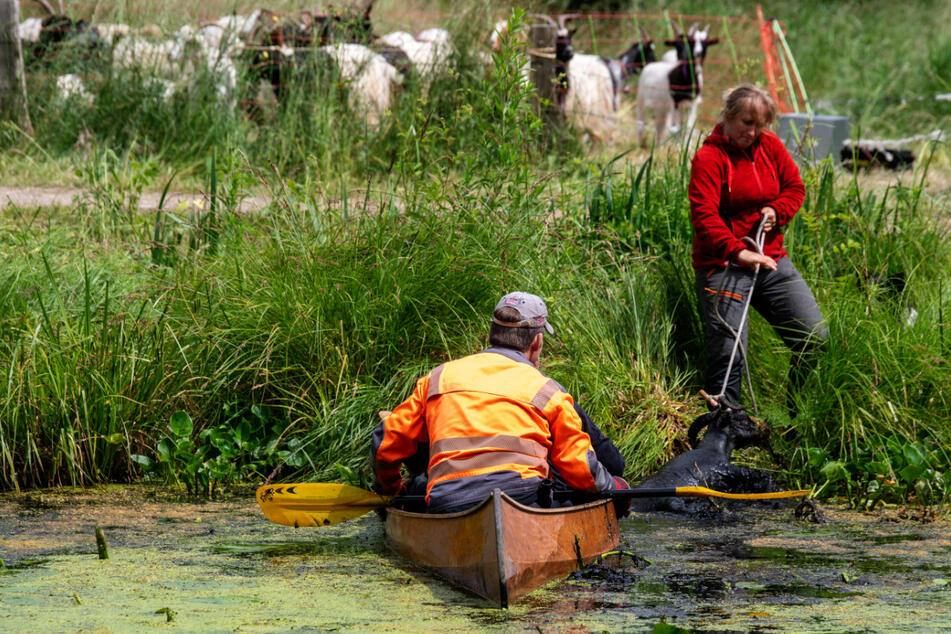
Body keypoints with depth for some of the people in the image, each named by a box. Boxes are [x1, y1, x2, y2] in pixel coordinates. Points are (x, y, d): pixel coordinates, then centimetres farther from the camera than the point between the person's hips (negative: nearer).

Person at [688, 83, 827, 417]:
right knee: (728, 352, -12)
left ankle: (797, 414, 18)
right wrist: (737, 251, -31)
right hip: (722, 265, -6)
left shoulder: (769, 145, 9)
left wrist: (776, 211, -3)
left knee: (816, 338, 0)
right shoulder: (709, 158, -10)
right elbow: (703, 214, -19)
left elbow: (795, 187, 19)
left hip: (772, 261, 6)